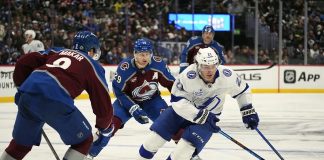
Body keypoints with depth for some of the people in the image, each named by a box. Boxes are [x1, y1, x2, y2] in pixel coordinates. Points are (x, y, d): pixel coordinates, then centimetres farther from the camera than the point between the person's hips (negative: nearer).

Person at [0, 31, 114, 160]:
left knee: (21, 142, 26)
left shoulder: (58, 53, 31)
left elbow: (24, 63, 22)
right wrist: (105, 128, 34)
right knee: (83, 141, 14)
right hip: (54, 100, -6)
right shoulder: (93, 66, 18)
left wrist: (22, 86, 35)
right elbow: (103, 102, 17)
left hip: (27, 94, 6)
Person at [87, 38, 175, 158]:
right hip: (128, 100, -2)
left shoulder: (158, 64, -21)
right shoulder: (124, 68, -29)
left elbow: (171, 83, -6)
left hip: (152, 100, 2)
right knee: (111, 123, -22)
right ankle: (89, 153, -14)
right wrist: (133, 108, -29)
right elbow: (119, 91, -21)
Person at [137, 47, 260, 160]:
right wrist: (201, 116, -34)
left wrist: (248, 112, -5)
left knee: (187, 146, -20)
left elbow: (242, 90, -3)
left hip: (209, 116, 0)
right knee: (157, 133, -3)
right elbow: (177, 101, -28)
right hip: (181, 108, 0)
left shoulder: (227, 75, -22)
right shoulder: (188, 76, -30)